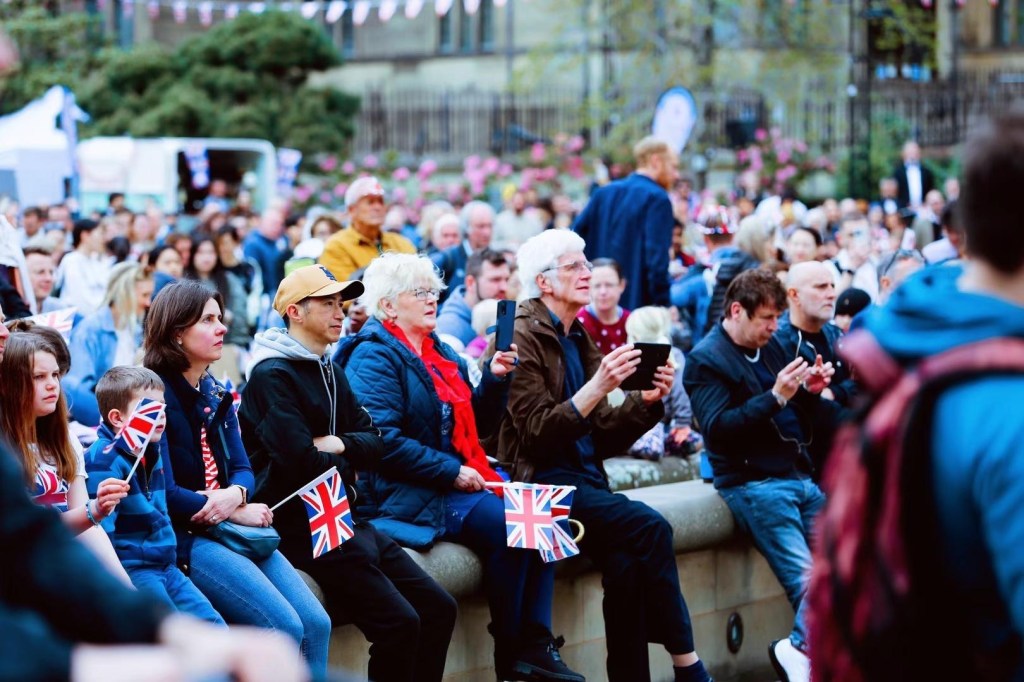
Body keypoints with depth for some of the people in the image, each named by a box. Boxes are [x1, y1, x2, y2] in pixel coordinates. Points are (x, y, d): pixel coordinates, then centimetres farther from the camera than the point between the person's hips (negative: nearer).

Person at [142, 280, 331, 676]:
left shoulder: (216, 394, 15)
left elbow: (242, 468, 12)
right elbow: (165, 493, -16)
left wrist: (235, 495, -13)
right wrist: (238, 513, -11)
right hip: (184, 537, -8)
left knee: (316, 624, -7)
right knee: (285, 628, -20)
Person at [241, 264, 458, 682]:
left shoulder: (332, 373, 18)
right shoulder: (273, 375, -11)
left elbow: (374, 444, 13)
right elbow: (302, 463, -21)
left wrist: (340, 444, -9)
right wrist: (345, 463, 0)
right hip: (301, 526, -9)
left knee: (438, 608, 3)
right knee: (399, 622, -19)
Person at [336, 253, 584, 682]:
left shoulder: (439, 352, 19)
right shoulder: (374, 356, -7)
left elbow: (474, 424, 22)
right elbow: (383, 439, -19)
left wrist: (495, 379, 5)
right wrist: (451, 472, -20)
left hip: (462, 480, 9)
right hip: (412, 496, -8)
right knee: (510, 526, -25)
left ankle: (536, 646, -13)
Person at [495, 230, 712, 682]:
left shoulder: (578, 338, 16)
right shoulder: (522, 336, -7)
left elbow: (602, 438, 14)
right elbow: (538, 434, -16)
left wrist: (648, 400, -2)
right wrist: (598, 386, -24)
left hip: (585, 480, 7)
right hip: (541, 483, -7)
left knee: (626, 564, -21)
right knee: (650, 527, -23)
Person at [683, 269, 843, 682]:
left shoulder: (770, 346, 16)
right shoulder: (706, 360, -6)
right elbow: (717, 428, -18)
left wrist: (810, 393, 0)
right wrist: (775, 396, -24)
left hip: (800, 476, 7)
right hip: (754, 484, -7)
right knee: (809, 581, -16)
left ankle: (805, 648, 7)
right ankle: (803, 648, 2)